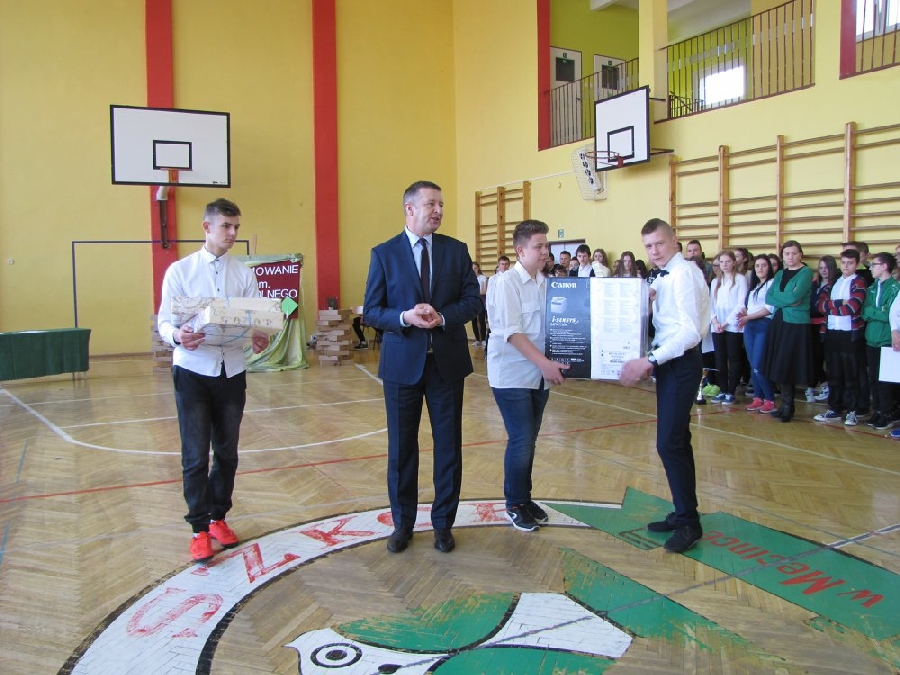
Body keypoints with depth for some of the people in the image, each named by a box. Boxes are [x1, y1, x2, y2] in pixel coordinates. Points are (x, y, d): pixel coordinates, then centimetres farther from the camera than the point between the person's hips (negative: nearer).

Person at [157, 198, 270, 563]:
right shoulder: (180, 270, -2)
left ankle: (218, 518, 29)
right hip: (193, 371, -3)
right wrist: (177, 336, -27)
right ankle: (199, 529, 13)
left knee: (227, 452, 12)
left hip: (232, 371, 3)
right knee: (195, 456, 1)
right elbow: (164, 321, -5)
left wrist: (259, 339, -23)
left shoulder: (244, 274, 4)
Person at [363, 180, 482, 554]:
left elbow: (473, 300, 0)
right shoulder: (384, 254, -2)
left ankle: (443, 522, 26)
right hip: (402, 362, -1)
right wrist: (405, 317, -21)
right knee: (401, 447, 9)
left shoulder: (456, 250, 3)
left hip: (448, 361, 2)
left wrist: (442, 317, -18)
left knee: (448, 445, 9)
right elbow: (371, 311, -3)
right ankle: (403, 523, 27)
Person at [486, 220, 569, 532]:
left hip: (539, 375, 6)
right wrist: (544, 363, -23)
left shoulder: (546, 284, 6)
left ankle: (525, 498, 28)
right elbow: (512, 333, -18)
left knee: (529, 439, 13)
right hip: (512, 375, -6)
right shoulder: (506, 283, -12)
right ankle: (515, 504, 15)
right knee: (521, 441, -3)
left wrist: (549, 365, -3)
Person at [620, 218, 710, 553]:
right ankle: (682, 513, 27)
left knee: (669, 443, -10)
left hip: (681, 362, -10)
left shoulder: (684, 274, -15)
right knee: (676, 441, 15)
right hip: (667, 361, 10)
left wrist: (649, 361, -27)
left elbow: (691, 331, -24)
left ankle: (689, 522, 3)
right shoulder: (665, 277, 13)